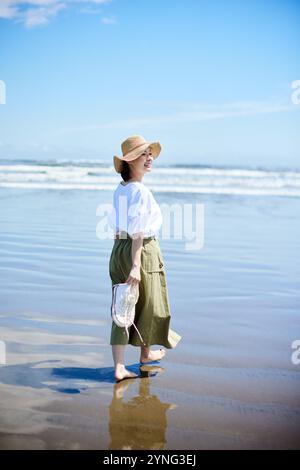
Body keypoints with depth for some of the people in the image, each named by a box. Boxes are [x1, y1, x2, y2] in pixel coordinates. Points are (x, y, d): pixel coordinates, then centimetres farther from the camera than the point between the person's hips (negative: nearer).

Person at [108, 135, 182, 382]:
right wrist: (136, 265, -25)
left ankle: (119, 366, 6)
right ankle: (146, 353, 35)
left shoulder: (120, 190, 6)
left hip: (119, 249, 7)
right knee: (148, 303, 15)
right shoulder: (141, 191, -19)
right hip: (143, 250, -7)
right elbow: (138, 232, -23)